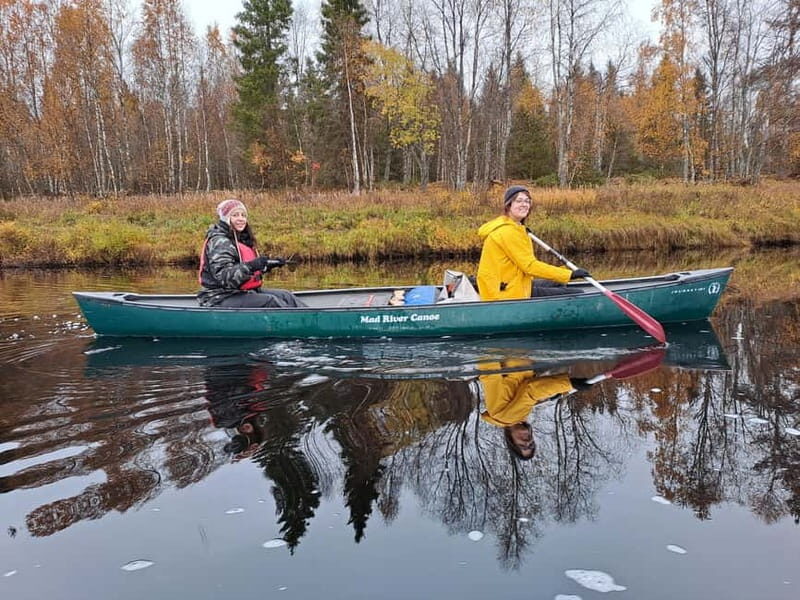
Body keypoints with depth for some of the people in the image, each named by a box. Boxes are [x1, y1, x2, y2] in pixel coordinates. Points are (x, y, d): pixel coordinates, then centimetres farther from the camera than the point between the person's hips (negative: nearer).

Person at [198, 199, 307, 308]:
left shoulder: (242, 238, 15)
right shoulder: (219, 242, -14)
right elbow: (223, 276, -26)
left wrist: (268, 265, 12)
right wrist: (250, 266, -37)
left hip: (241, 292, 9)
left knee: (285, 296, -5)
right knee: (270, 301, -24)